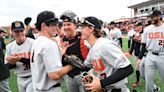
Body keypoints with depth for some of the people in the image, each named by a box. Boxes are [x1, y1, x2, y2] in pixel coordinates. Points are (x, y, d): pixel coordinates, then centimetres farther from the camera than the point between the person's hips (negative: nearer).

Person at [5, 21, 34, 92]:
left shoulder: (32, 43, -15)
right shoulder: (9, 46, 2)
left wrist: (20, 59, -30)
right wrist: (12, 62, -16)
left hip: (32, 78, -5)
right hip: (20, 79, 6)